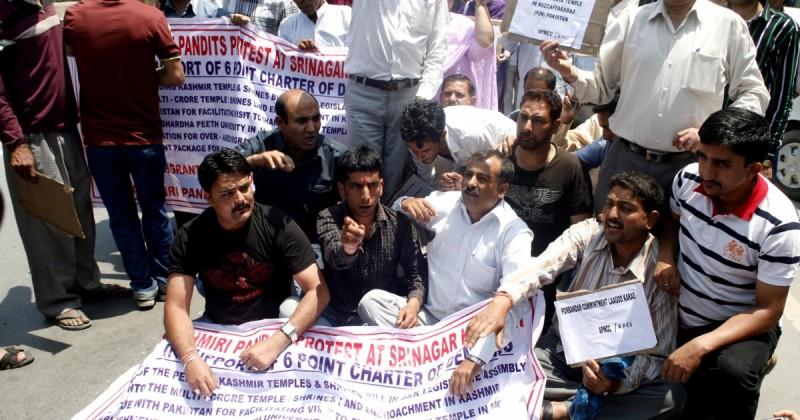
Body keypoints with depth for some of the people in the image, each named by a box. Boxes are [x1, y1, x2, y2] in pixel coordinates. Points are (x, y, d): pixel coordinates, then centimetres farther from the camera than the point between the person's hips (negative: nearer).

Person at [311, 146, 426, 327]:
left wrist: (413, 304, -24)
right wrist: (347, 248, -53)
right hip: (336, 315, -1)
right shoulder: (328, 218, -9)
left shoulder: (400, 223, -4)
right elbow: (334, 258, -28)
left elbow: (416, 271, -2)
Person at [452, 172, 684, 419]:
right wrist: (502, 301, -51)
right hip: (562, 351, 1)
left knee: (671, 396, -30)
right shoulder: (586, 233, -11)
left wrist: (619, 383, -33)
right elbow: (541, 267, -30)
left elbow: (659, 354, -13)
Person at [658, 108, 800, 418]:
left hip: (742, 325, -4)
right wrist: (665, 259, -8)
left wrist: (700, 347, -31)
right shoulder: (688, 179, -11)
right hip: (679, 316, 5)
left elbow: (768, 311, -19)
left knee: (731, 373, -36)